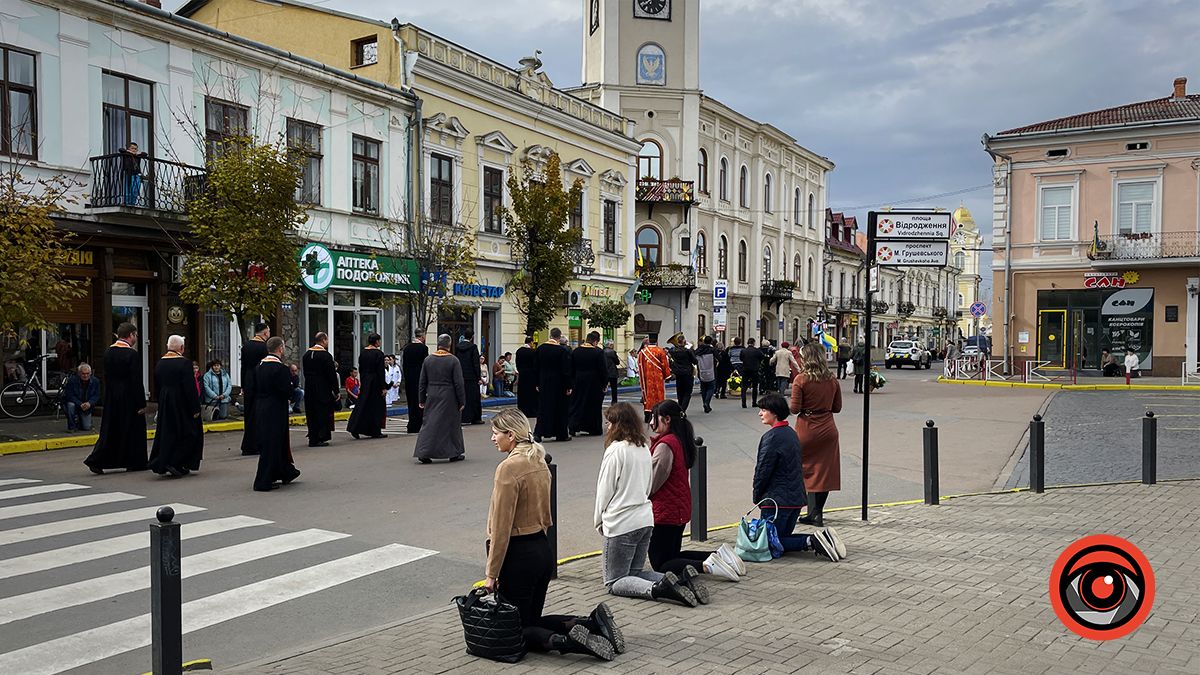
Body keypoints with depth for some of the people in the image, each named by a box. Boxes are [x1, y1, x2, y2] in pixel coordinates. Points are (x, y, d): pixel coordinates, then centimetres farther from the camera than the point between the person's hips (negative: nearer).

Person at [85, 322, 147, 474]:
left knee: (109, 430, 12)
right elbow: (136, 381, -17)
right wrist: (141, 404, -13)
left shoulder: (108, 352, 5)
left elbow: (106, 375, 11)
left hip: (111, 397, 6)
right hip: (129, 398, -6)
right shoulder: (132, 354, -16)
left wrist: (112, 392, 19)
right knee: (133, 430, 6)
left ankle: (96, 460, 3)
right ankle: (134, 463, 15)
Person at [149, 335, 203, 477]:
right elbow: (190, 388, -18)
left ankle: (160, 464, 17)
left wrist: (162, 404, 21)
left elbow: (156, 387, 12)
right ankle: (176, 464, -5)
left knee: (167, 434, 15)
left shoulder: (159, 363, 5)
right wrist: (195, 409, -13)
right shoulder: (184, 363, -16)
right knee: (189, 434, 4)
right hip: (182, 406, -7)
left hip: (164, 406, 7)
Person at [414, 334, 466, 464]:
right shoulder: (453, 361, -8)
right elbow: (459, 383, -9)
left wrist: (421, 399, 13)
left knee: (429, 423, 6)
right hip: (449, 398, -3)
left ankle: (423, 453, -4)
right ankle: (454, 453, 16)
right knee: (452, 424, 8)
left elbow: (422, 382, 6)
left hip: (432, 396, 3)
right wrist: (462, 401, -3)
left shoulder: (428, 360, 3)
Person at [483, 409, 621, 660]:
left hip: (519, 554, -8)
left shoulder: (509, 467, -19)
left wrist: (492, 573, -13)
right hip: (543, 549, 8)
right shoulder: (539, 461, 7)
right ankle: (591, 622, 3)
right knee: (532, 619, 20)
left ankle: (567, 641, -17)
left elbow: (501, 526, -19)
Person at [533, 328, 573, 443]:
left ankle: (538, 433, -3)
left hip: (544, 383, 4)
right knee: (561, 408, 8)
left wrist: (538, 384, 13)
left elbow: (535, 368, 6)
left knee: (543, 408, 8)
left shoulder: (539, 349, 0)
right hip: (559, 385, -4)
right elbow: (566, 370, -12)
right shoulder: (562, 350, -14)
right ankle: (561, 434, 14)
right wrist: (568, 386, -6)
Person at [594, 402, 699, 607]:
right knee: (635, 572, 20)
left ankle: (656, 589, -23)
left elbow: (605, 490, -9)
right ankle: (678, 581, -4)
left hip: (621, 523, -8)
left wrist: (598, 521, 5)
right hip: (645, 519, 8)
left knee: (614, 582, 2)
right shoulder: (644, 448, 9)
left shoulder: (615, 450, -14)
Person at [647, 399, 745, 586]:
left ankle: (707, 566, -17)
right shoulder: (680, 441, 8)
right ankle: (719, 555, 9)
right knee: (672, 555, 23)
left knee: (660, 564, -1)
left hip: (664, 512, -9)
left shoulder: (665, 445, -21)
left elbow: (652, 482, -16)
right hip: (680, 509, 10)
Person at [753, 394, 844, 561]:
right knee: (785, 536, 20)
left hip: (777, 499, -9)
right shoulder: (791, 433, 12)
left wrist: (756, 495, 0)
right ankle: (822, 537, 2)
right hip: (797, 498, 9)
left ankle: (810, 542, -17)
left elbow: (763, 470, -16)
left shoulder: (771, 437, -17)